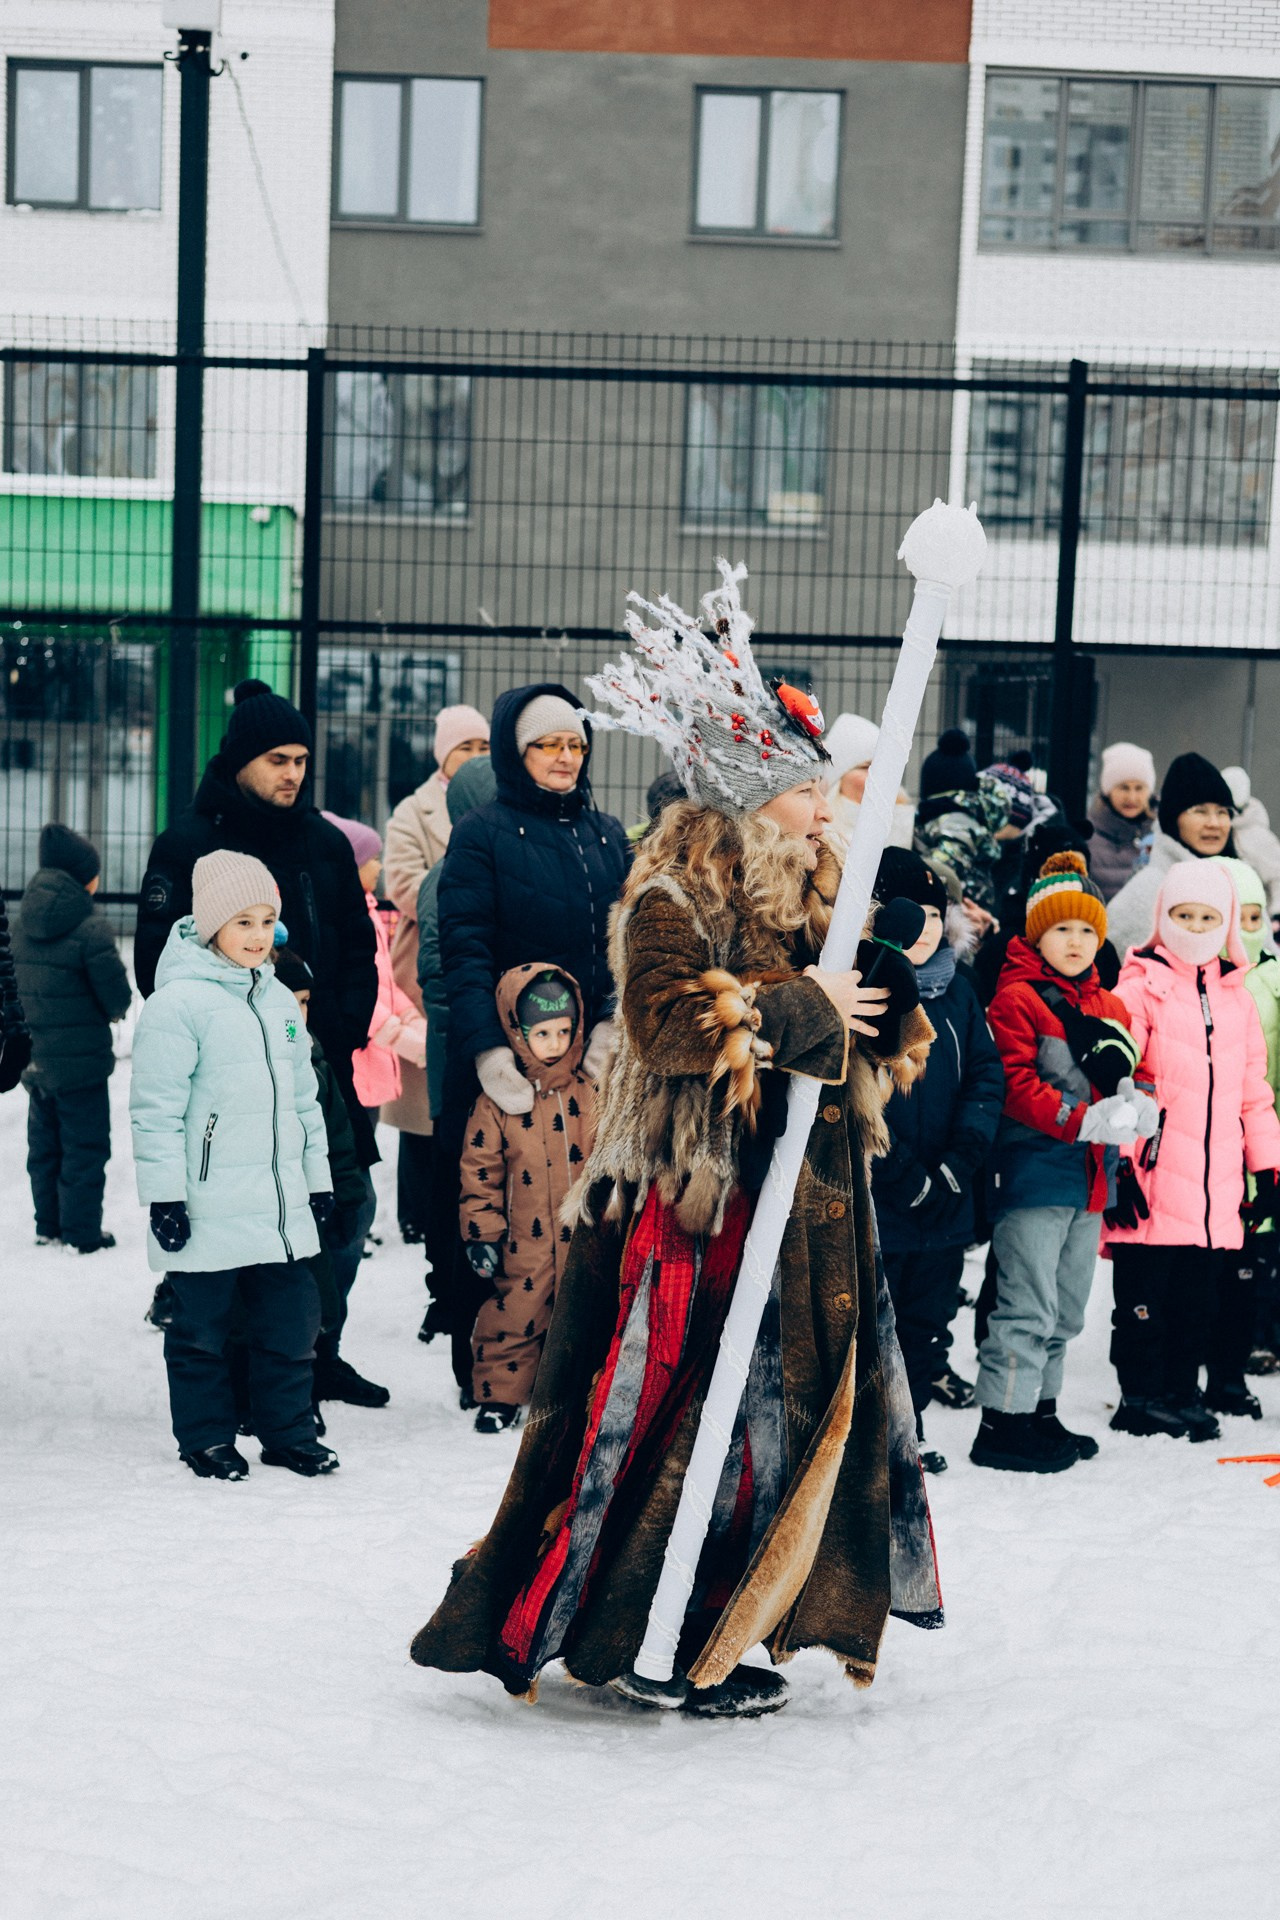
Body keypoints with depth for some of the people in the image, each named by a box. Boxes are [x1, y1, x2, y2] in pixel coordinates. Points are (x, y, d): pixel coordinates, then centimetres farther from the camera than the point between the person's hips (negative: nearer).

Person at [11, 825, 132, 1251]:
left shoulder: (23, 921, 2)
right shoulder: (89, 928, -20)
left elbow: (18, 980, 11)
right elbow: (118, 995, -16)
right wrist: (115, 1008, 5)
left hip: (37, 1056, 7)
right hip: (81, 1057, -7)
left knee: (44, 1143, 17)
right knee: (85, 1145, 4)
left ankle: (48, 1225, 26)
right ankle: (82, 1233, 8)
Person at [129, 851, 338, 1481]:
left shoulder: (280, 1001, 13)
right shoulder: (178, 1002, -10)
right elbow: (156, 1109, -12)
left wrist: (317, 1179, 21)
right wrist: (164, 1195, -14)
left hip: (281, 1204, 6)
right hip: (207, 1210, -6)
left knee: (291, 1318, 9)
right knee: (202, 1327, 5)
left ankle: (289, 1432, 20)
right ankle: (206, 1436, 18)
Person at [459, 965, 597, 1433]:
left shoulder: (590, 1094, 3)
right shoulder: (498, 1100, -3)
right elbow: (480, 1173, 0)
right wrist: (481, 1234, -4)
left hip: (583, 1239, 2)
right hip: (523, 1244, -2)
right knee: (512, 1318, 1)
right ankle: (499, 1395, 16)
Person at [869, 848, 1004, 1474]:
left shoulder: (955, 990, 7)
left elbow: (988, 1073, 6)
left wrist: (960, 1162, -8)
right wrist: (907, 1179, -16)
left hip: (945, 1205, 6)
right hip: (871, 1201, -6)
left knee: (929, 1316, 15)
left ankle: (907, 1428, 29)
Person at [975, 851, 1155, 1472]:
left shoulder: (1109, 1007, 17)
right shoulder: (1016, 1000, -7)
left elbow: (1127, 1080, 20)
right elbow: (1015, 1087, -16)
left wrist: (1134, 1106, -5)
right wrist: (1083, 1120, -26)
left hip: (1088, 1180, 8)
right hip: (1034, 1171, -8)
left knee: (1065, 1311, 16)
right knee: (1028, 1307, -8)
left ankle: (1039, 1414, 27)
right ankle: (1002, 1426, -2)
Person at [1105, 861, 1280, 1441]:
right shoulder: (1141, 986, -2)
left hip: (1217, 1187, 5)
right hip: (1154, 1180, -5)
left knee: (1201, 1295, 8)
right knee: (1145, 1291, 0)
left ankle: (1184, 1391, 19)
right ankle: (1141, 1395, 11)